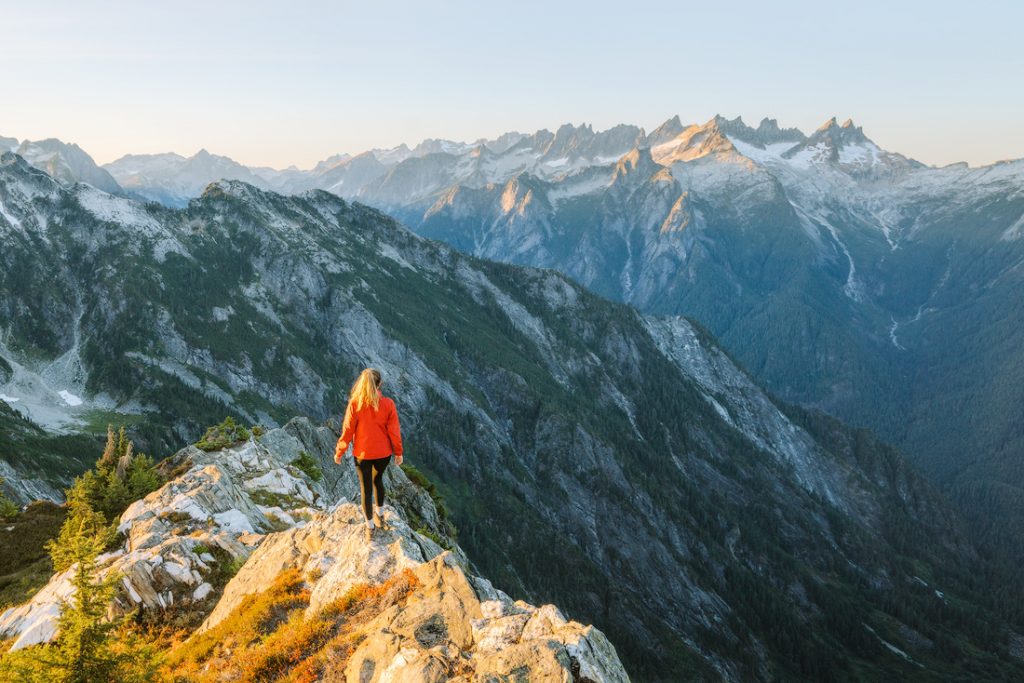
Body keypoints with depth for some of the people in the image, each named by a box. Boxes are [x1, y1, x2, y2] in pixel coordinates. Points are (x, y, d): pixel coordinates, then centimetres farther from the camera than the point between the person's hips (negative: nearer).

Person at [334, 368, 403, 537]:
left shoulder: (355, 404, -18)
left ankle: (370, 527, 25)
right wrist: (398, 452, 6)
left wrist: (339, 453, 3)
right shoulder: (388, 404, -16)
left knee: (366, 488, 14)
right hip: (383, 453, 2)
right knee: (378, 480, 28)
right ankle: (380, 515, 42)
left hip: (363, 454, -1)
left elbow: (347, 431, -11)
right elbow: (394, 431, -9)